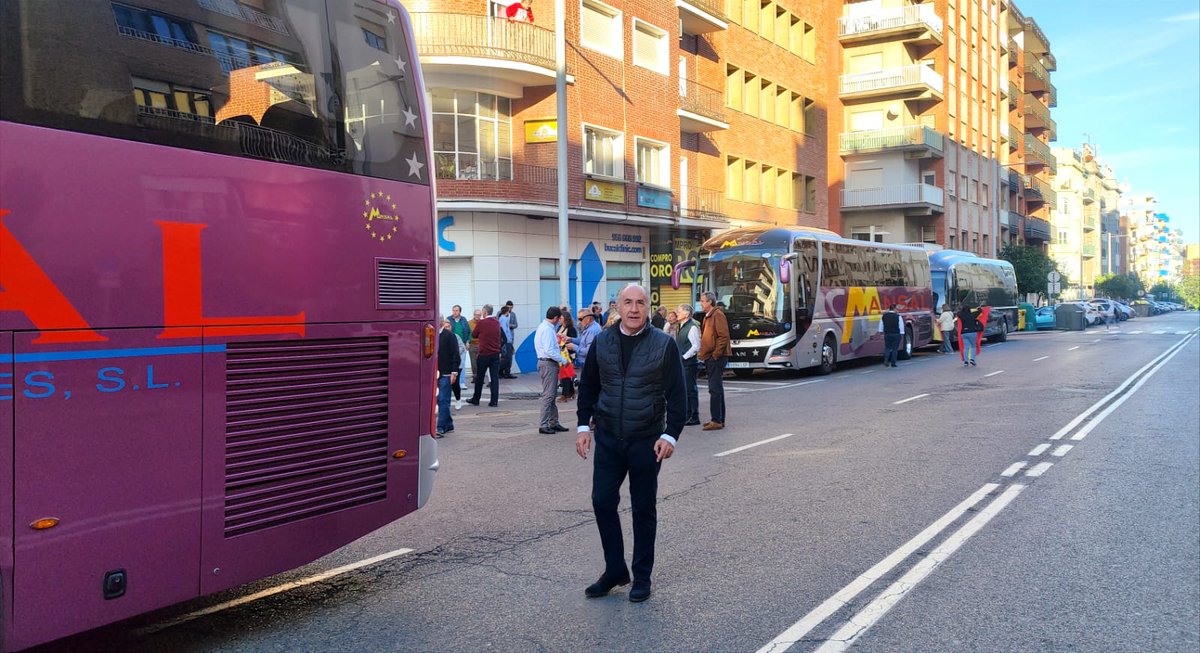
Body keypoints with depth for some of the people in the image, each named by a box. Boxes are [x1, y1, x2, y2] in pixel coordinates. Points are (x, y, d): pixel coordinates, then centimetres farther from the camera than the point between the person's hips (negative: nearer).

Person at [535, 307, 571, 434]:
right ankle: (544, 425, -3)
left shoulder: (544, 327, 14)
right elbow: (549, 351, -23)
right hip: (548, 363, -11)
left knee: (551, 394, 15)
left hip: (547, 363, 11)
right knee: (548, 395, -7)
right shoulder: (547, 329, -18)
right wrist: (564, 360, -18)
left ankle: (553, 423, 22)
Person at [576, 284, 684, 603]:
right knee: (602, 503, 4)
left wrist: (671, 435, -11)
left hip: (647, 441, -2)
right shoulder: (602, 342, 3)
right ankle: (614, 570, 21)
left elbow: (676, 394, -4)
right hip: (608, 438, 3)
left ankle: (642, 577, 22)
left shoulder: (664, 344, -5)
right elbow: (588, 385, 11)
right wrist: (584, 425, 3)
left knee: (644, 509, 8)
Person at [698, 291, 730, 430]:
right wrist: (704, 354, 16)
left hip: (716, 358, -10)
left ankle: (716, 420, -8)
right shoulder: (708, 316, 18)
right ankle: (719, 419, 20)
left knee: (715, 389, -10)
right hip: (710, 358, 10)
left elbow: (724, 336, -19)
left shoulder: (718, 315, -12)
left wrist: (716, 354, -18)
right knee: (717, 389, 13)